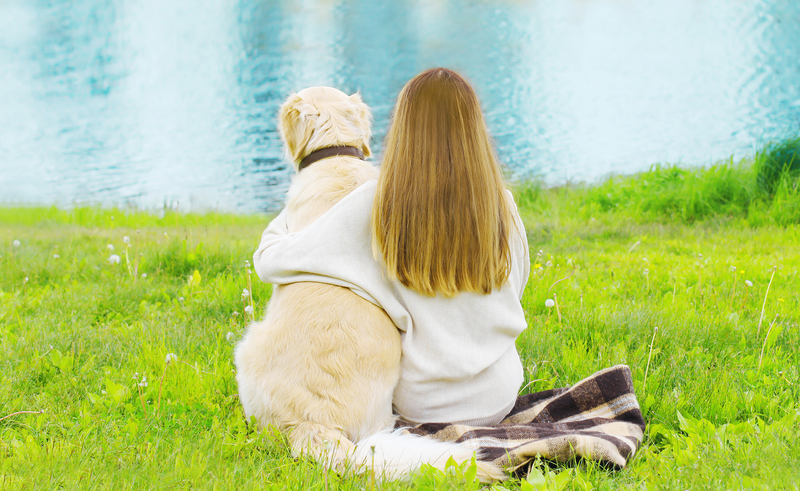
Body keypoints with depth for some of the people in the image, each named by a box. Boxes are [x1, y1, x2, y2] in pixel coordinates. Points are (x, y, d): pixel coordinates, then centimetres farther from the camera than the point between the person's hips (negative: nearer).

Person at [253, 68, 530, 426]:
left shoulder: (374, 205, -17)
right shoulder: (501, 205, -9)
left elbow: (270, 261, -10)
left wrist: (281, 221, 12)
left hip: (419, 407, -3)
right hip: (499, 400, 3)